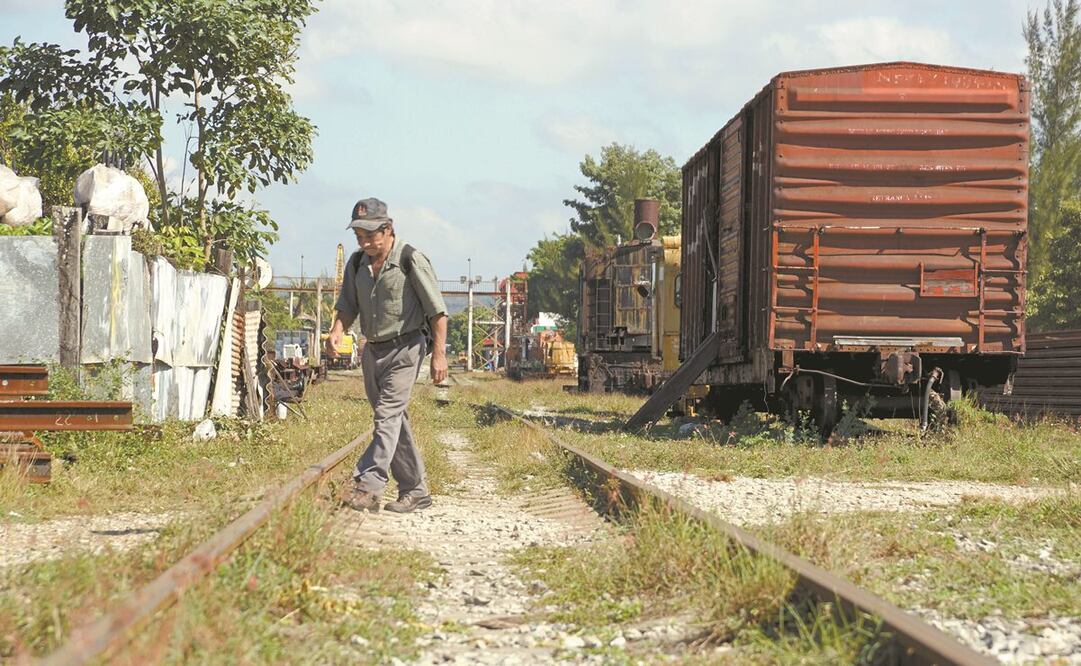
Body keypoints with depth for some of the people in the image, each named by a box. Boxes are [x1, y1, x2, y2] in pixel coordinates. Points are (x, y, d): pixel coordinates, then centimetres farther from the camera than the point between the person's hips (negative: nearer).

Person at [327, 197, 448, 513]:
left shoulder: (410, 260, -12)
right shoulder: (357, 263, 6)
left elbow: (437, 310, -10)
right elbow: (348, 306, 12)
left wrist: (439, 354, -13)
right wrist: (337, 331, -9)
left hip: (404, 348, -7)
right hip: (372, 350, 7)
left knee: (387, 414, -17)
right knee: (395, 420, 10)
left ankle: (368, 485, -27)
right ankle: (415, 490, 18)